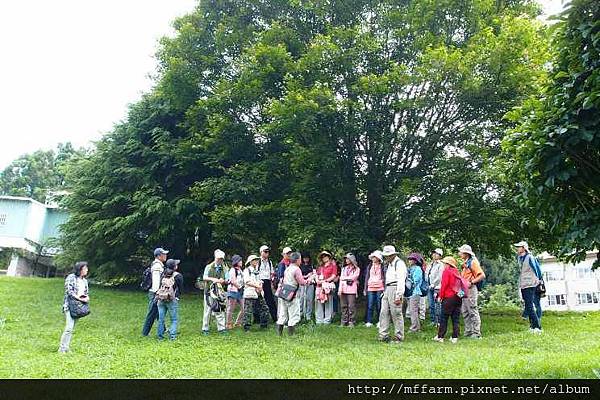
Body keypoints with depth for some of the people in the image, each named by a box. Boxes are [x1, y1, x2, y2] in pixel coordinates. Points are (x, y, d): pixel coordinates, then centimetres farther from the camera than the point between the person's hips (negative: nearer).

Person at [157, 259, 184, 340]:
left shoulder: (164, 275, 11)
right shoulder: (178, 276, -2)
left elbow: (159, 287, 14)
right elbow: (180, 289, 3)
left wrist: (158, 299, 18)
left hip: (161, 300, 4)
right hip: (172, 300, -4)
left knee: (161, 319, 10)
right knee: (174, 319, 5)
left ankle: (160, 336, 15)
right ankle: (172, 336, -1)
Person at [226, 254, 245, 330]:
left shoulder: (240, 270, 17)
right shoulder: (233, 270, -9)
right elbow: (233, 281, -16)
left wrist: (243, 287, 8)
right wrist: (239, 287, -8)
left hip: (240, 292, 8)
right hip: (233, 291, -8)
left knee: (243, 308, 6)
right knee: (230, 309, 0)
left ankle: (238, 323, 19)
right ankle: (228, 324, 8)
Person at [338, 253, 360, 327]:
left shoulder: (356, 269, 7)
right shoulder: (344, 268, 20)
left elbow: (353, 277, -7)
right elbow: (341, 278, 11)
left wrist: (345, 278, 4)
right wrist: (340, 289, 0)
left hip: (352, 289, -4)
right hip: (343, 289, 4)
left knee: (351, 306, -7)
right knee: (344, 306, 2)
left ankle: (351, 322, -1)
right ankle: (344, 321, 7)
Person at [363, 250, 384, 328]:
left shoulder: (382, 267, 3)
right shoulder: (369, 267, 13)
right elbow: (366, 278, 14)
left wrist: (384, 289, -4)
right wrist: (365, 289, 10)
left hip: (379, 288, -2)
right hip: (370, 288, 3)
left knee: (379, 306, 0)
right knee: (370, 306, 0)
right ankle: (369, 322, 4)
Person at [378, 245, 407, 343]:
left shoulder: (399, 263, -10)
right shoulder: (389, 264, 18)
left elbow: (401, 281, -16)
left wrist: (398, 296, -20)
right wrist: (384, 291, 15)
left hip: (395, 289, -9)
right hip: (387, 289, 9)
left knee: (396, 314, -3)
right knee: (384, 313, 6)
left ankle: (398, 337, 7)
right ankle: (383, 336, 10)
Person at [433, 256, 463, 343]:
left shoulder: (446, 271, -6)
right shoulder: (456, 272, 13)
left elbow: (444, 285, -11)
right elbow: (460, 284, 15)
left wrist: (440, 296, -4)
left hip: (449, 298, -6)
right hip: (458, 298, 6)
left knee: (444, 318, 1)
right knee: (456, 318, 8)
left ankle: (440, 337, 4)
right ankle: (455, 337, 8)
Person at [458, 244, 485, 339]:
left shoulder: (472, 262, -12)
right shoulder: (464, 263, 16)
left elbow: (482, 275, -18)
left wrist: (471, 282, -21)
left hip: (471, 289, -10)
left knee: (473, 311, -4)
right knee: (465, 311, 13)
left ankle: (476, 333, 2)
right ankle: (468, 332, 21)